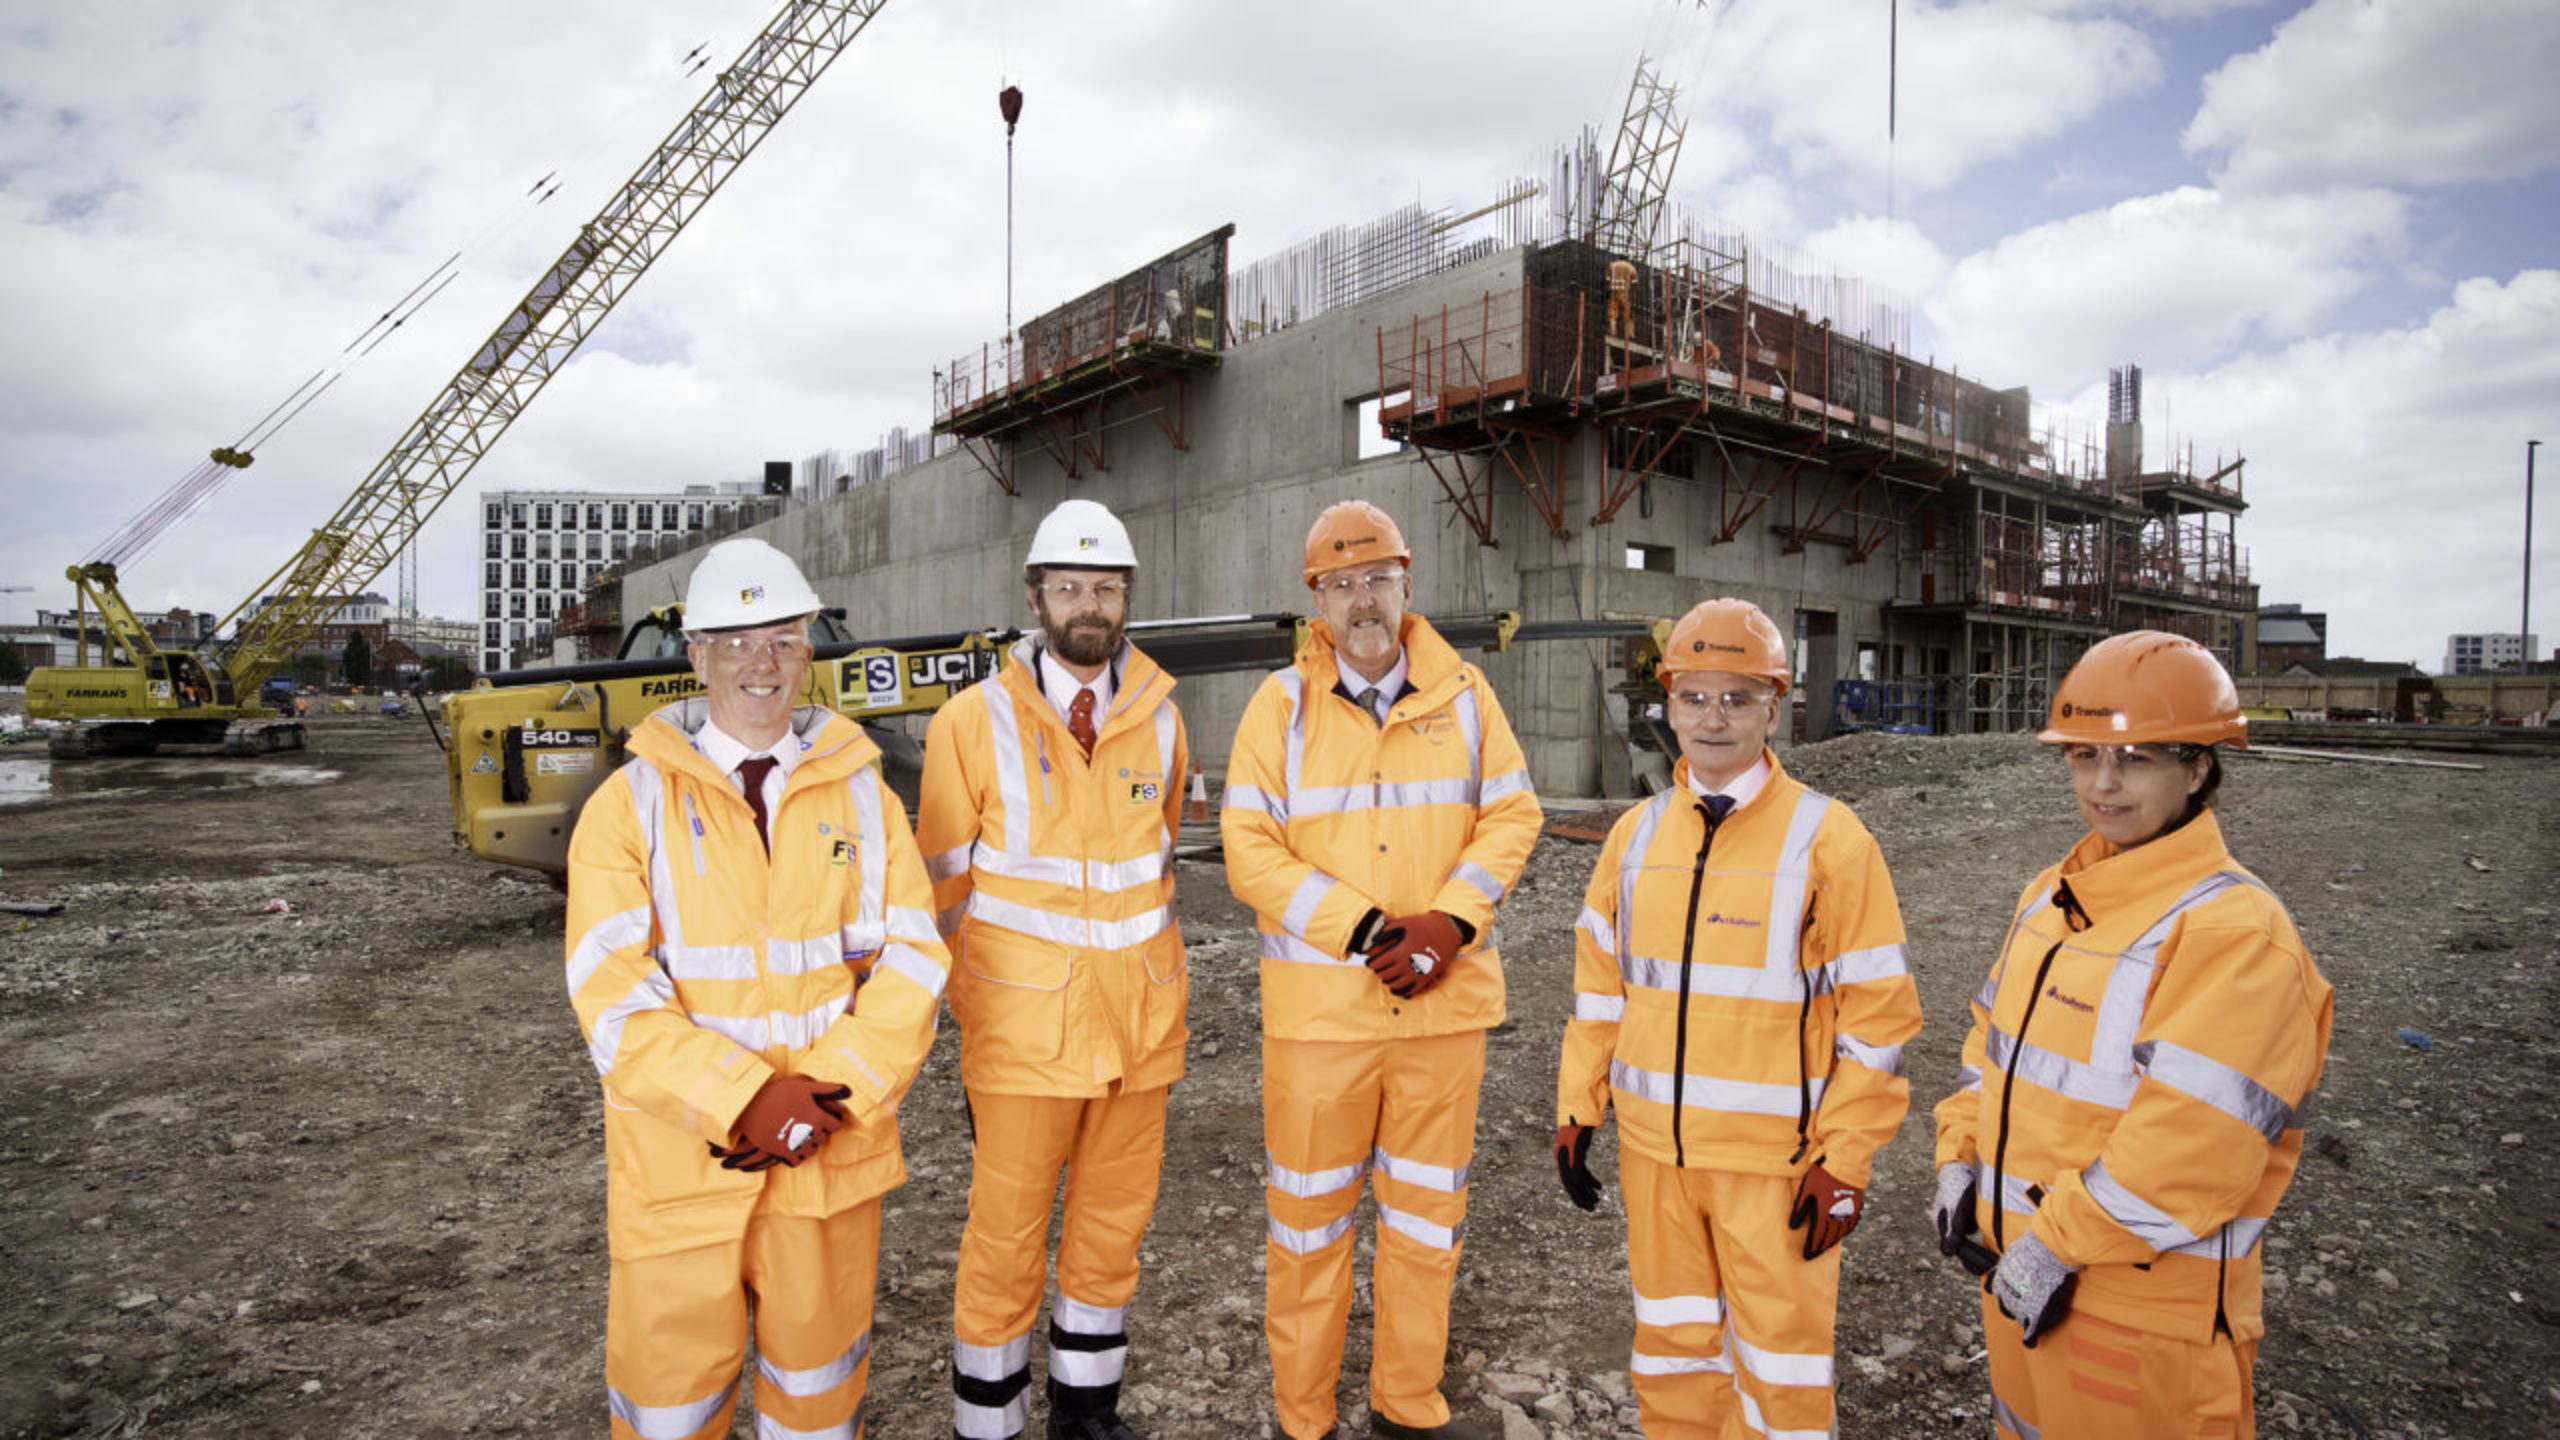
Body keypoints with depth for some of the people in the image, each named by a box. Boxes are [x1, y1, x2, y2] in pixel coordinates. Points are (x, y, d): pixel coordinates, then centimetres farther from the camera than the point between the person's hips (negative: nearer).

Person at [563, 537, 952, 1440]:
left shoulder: (859, 793, 2)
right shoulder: (632, 803, -4)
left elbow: (911, 959, -3)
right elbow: (613, 994, -11)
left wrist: (836, 1096, -15)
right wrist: (744, 1103, -20)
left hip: (831, 1147, 2)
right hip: (681, 1152, -1)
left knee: (819, 1365, 18)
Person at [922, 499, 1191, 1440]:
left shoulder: (1159, 719, 3)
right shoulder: (974, 722, -7)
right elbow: (946, 889, -1)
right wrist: (973, 1019, -1)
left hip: (1139, 1021, 4)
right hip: (1024, 1024, -3)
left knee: (1113, 1226, 17)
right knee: (1006, 1237, 7)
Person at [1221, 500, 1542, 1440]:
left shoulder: (1463, 694, 2)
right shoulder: (1281, 704, -5)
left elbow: (1511, 816, 3)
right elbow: (1251, 851, -9)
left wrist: (1451, 921, -13)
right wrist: (1366, 930, -18)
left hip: (1447, 999, 3)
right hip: (1318, 1003, -2)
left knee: (1429, 1210, 16)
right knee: (1309, 1215, 10)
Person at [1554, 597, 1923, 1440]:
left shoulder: (1828, 839, -10)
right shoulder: (1637, 834, 4)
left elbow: (1876, 1016, -9)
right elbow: (1600, 984, 10)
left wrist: (1844, 1164, -10)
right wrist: (1577, 1110, 9)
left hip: (1775, 1160, -4)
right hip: (1653, 1148, 4)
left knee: (1779, 1359, 10)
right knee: (1670, 1342, 20)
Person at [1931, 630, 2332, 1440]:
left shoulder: (2237, 933, -20)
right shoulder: (2050, 897, 6)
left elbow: (2193, 1140, -26)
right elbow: (1994, 1035, 14)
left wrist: (2059, 1243, -21)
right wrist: (1960, 1158, 5)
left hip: (2148, 1305, -7)